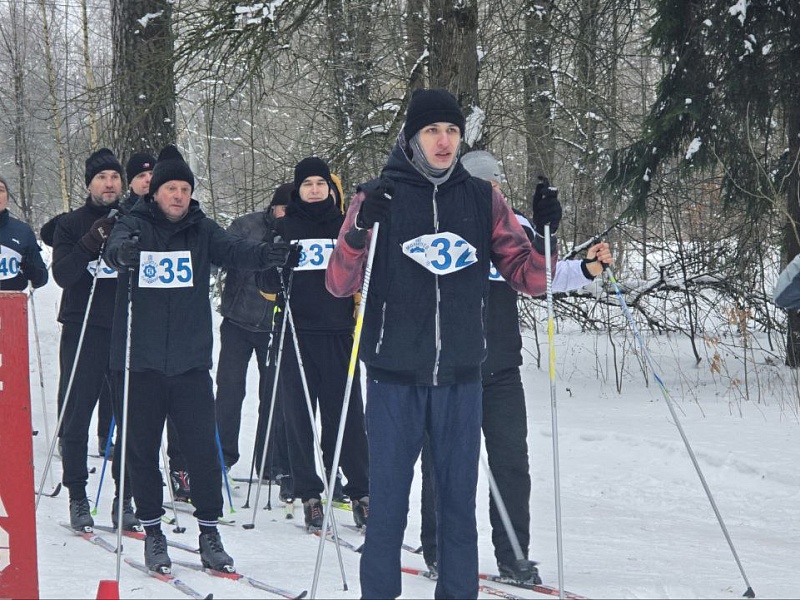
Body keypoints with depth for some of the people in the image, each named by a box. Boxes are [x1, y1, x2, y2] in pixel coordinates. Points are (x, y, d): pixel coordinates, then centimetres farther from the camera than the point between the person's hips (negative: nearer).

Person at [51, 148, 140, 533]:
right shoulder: (71, 225, 7)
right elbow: (62, 274, -6)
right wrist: (94, 240, -18)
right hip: (82, 331, -1)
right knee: (75, 418, -1)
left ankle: (125, 499, 6)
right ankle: (77, 498, 7)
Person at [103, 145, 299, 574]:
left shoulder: (201, 231, 8)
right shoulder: (135, 226, 2)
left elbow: (232, 251, -8)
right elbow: (115, 248, -18)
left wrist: (269, 255, -29)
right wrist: (123, 253, -43)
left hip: (190, 360, 1)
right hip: (141, 361, -1)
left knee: (202, 447, -2)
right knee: (142, 449, 6)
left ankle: (209, 531, 7)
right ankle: (152, 530, 18)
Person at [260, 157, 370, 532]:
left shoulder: (345, 226, 12)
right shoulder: (284, 227, 10)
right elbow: (267, 280, 13)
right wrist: (275, 283, -9)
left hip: (337, 332, 0)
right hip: (296, 332, 0)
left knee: (347, 414, -2)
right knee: (299, 414, 0)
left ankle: (360, 491, 6)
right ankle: (308, 494, 6)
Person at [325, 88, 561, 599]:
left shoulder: (482, 199, 7)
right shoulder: (378, 197, 2)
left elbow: (531, 279, 7)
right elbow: (340, 285, -4)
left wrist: (545, 233, -12)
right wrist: (361, 230, -21)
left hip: (461, 378, 2)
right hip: (395, 377, -2)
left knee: (459, 499, 6)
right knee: (388, 499, 1)